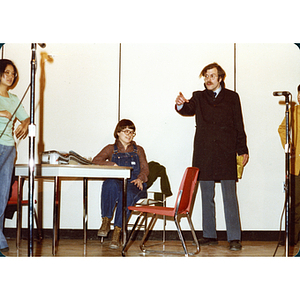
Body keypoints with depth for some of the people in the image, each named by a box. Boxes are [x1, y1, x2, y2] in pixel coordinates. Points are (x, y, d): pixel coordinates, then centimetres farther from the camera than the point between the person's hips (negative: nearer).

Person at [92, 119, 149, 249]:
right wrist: (112, 164, -15)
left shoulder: (138, 150, 23)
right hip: (116, 182, 0)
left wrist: (140, 178, -11)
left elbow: (145, 169, 12)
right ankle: (106, 221, -31)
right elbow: (96, 160, 2)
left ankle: (117, 231, -37)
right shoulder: (111, 149, 19)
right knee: (110, 184, -38)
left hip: (133, 185, 0)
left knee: (126, 193, -37)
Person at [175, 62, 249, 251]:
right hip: (204, 153, 2)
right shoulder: (199, 97, 13)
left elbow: (239, 125, 10)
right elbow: (189, 109, -6)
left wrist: (243, 150, 4)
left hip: (226, 152, -2)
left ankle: (234, 238, -3)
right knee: (207, 196, 7)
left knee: (230, 197, -6)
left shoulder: (232, 97, 11)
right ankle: (209, 235, 16)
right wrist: (181, 104, -30)